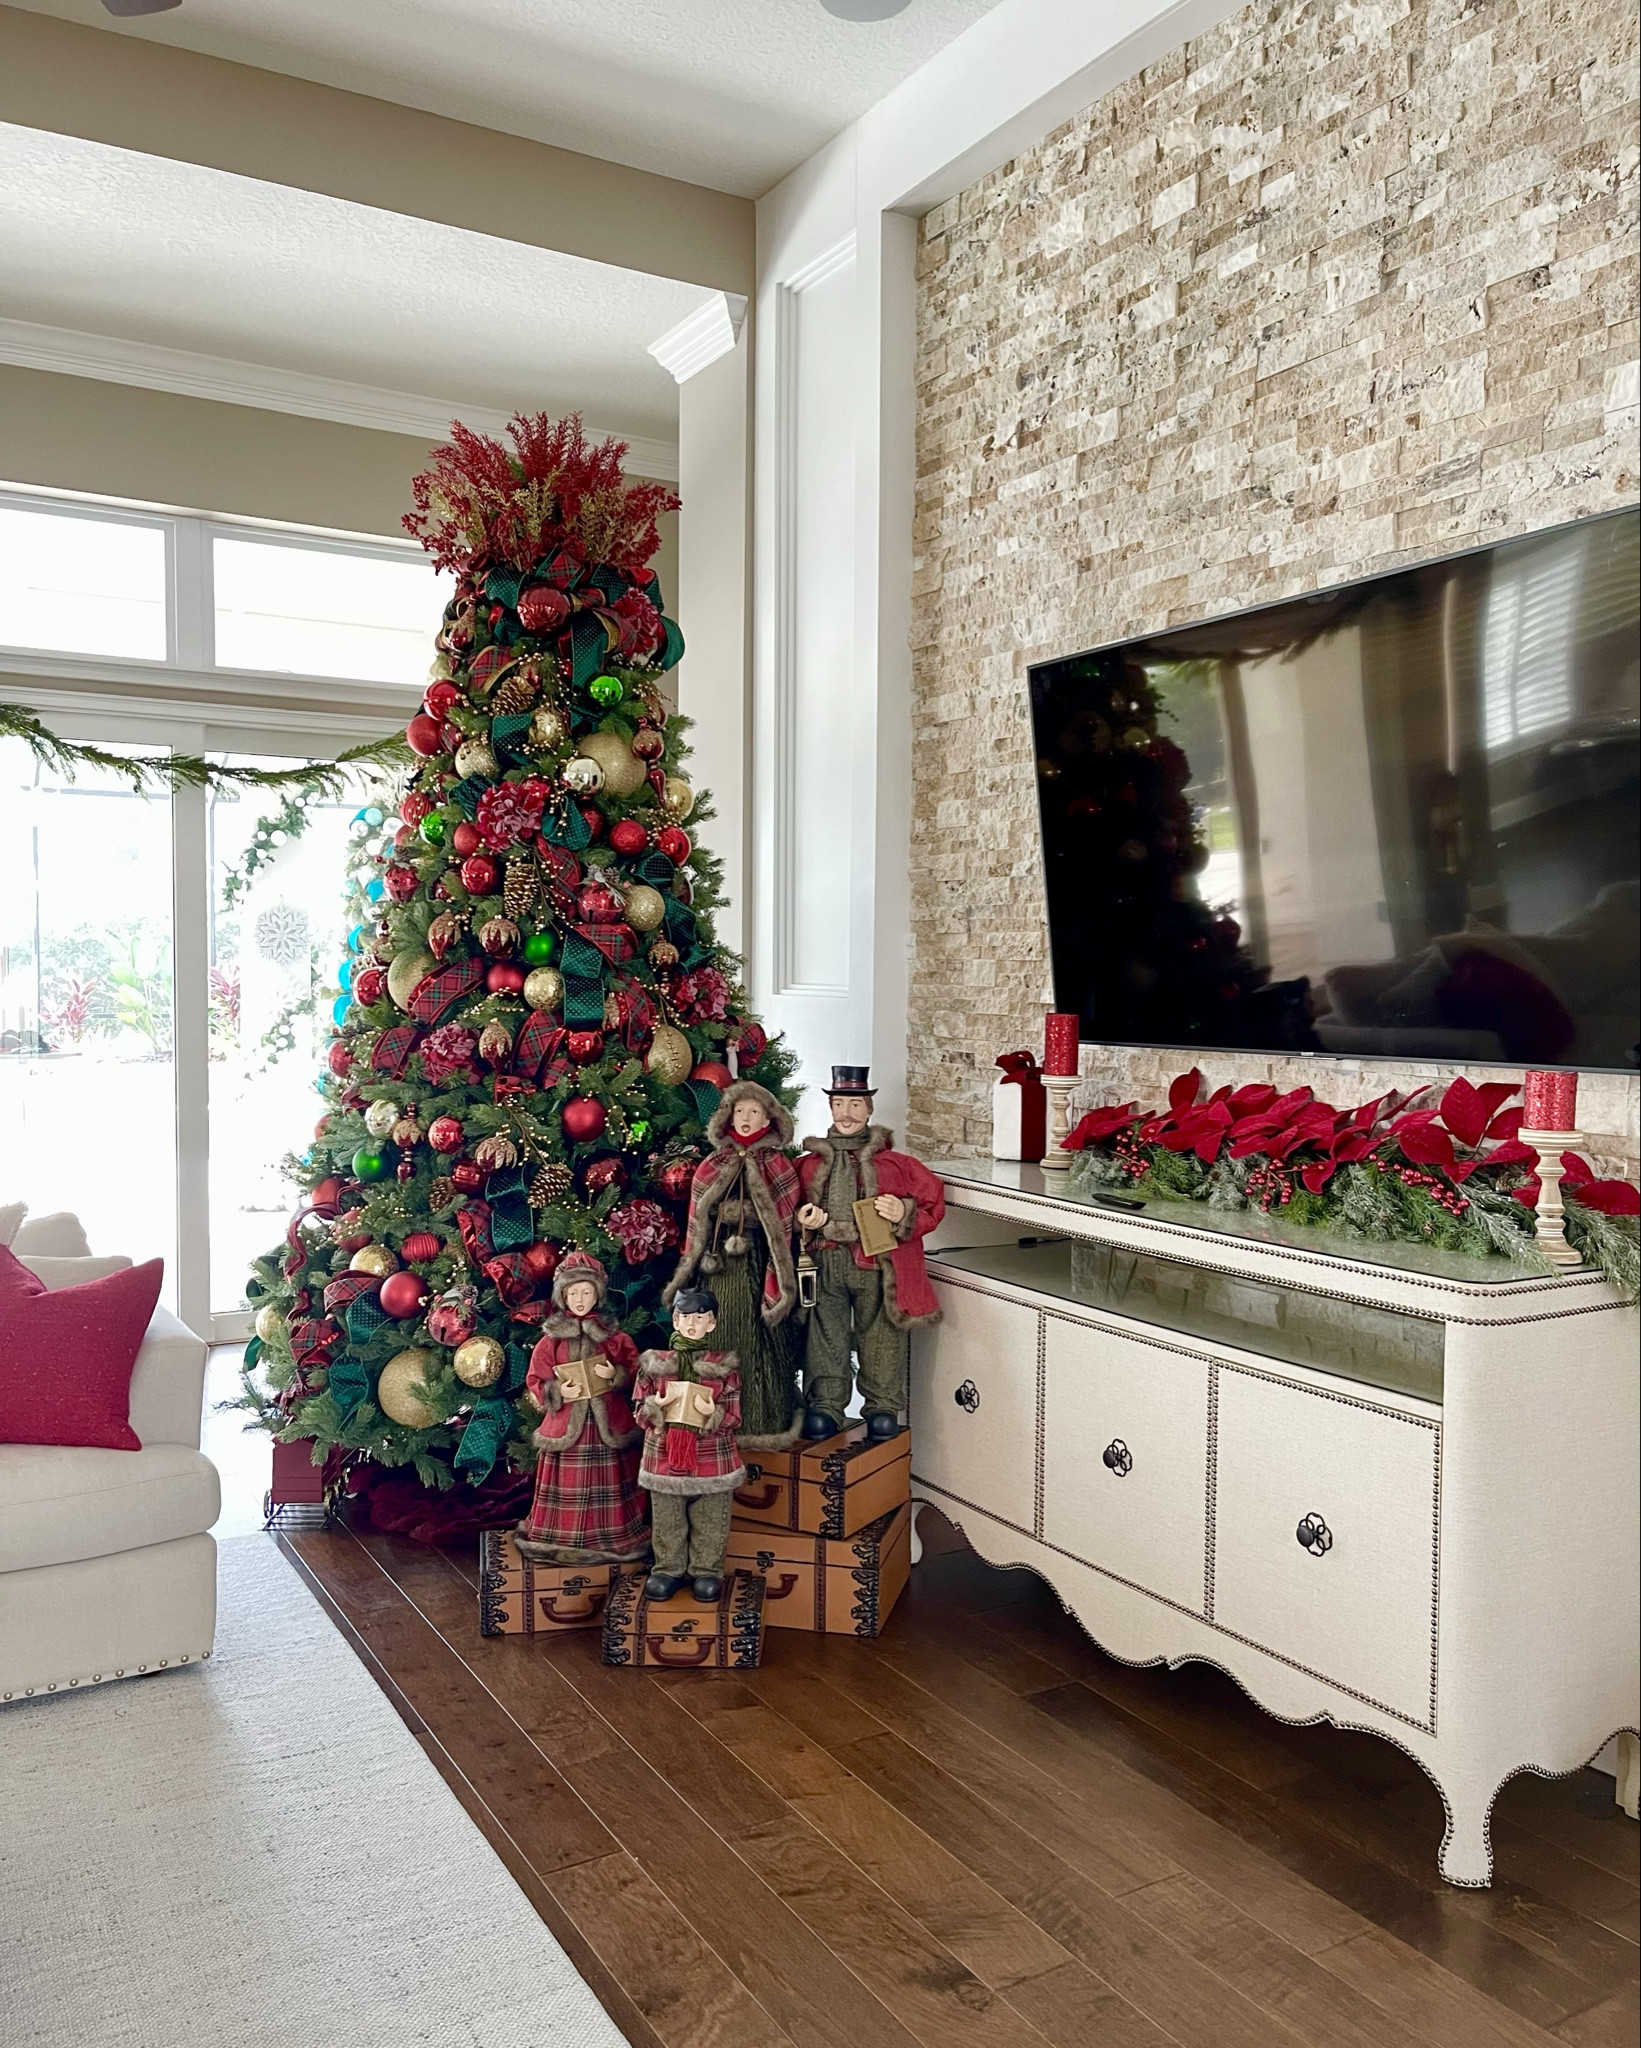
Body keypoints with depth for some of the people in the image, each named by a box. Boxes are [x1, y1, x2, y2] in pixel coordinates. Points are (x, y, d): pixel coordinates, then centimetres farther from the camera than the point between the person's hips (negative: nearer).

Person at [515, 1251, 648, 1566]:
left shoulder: (613, 1336, 2)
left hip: (607, 1422, 1)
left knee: (607, 1483, 7)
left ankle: (612, 1538, 20)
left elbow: (635, 1371, 3)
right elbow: (535, 1382, 1)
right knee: (568, 1484, 3)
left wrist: (616, 1375, -16)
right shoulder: (551, 1339, 0)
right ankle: (563, 1540, 16)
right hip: (565, 1421, -1)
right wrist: (558, 1392, -15)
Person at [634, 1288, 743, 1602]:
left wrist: (713, 1414, -21)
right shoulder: (655, 1363, 2)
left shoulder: (725, 1365, -1)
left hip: (712, 1460, -1)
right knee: (667, 1522, 10)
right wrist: (656, 1407, -16)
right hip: (664, 1457, 1)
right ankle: (668, 1568, 27)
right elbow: (641, 1413, 6)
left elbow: (734, 1416, -2)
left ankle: (707, 1571, 24)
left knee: (710, 1523, 8)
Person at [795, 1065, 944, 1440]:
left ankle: (883, 1406, 19)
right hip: (825, 1266, 1)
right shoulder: (809, 1165, 11)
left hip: (877, 1267, -1)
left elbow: (933, 1203, 6)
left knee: (880, 1338, 6)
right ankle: (825, 1406, 13)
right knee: (825, 1337, 2)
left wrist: (903, 1215, -12)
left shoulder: (895, 1164, 5)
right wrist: (802, 1222, -1)